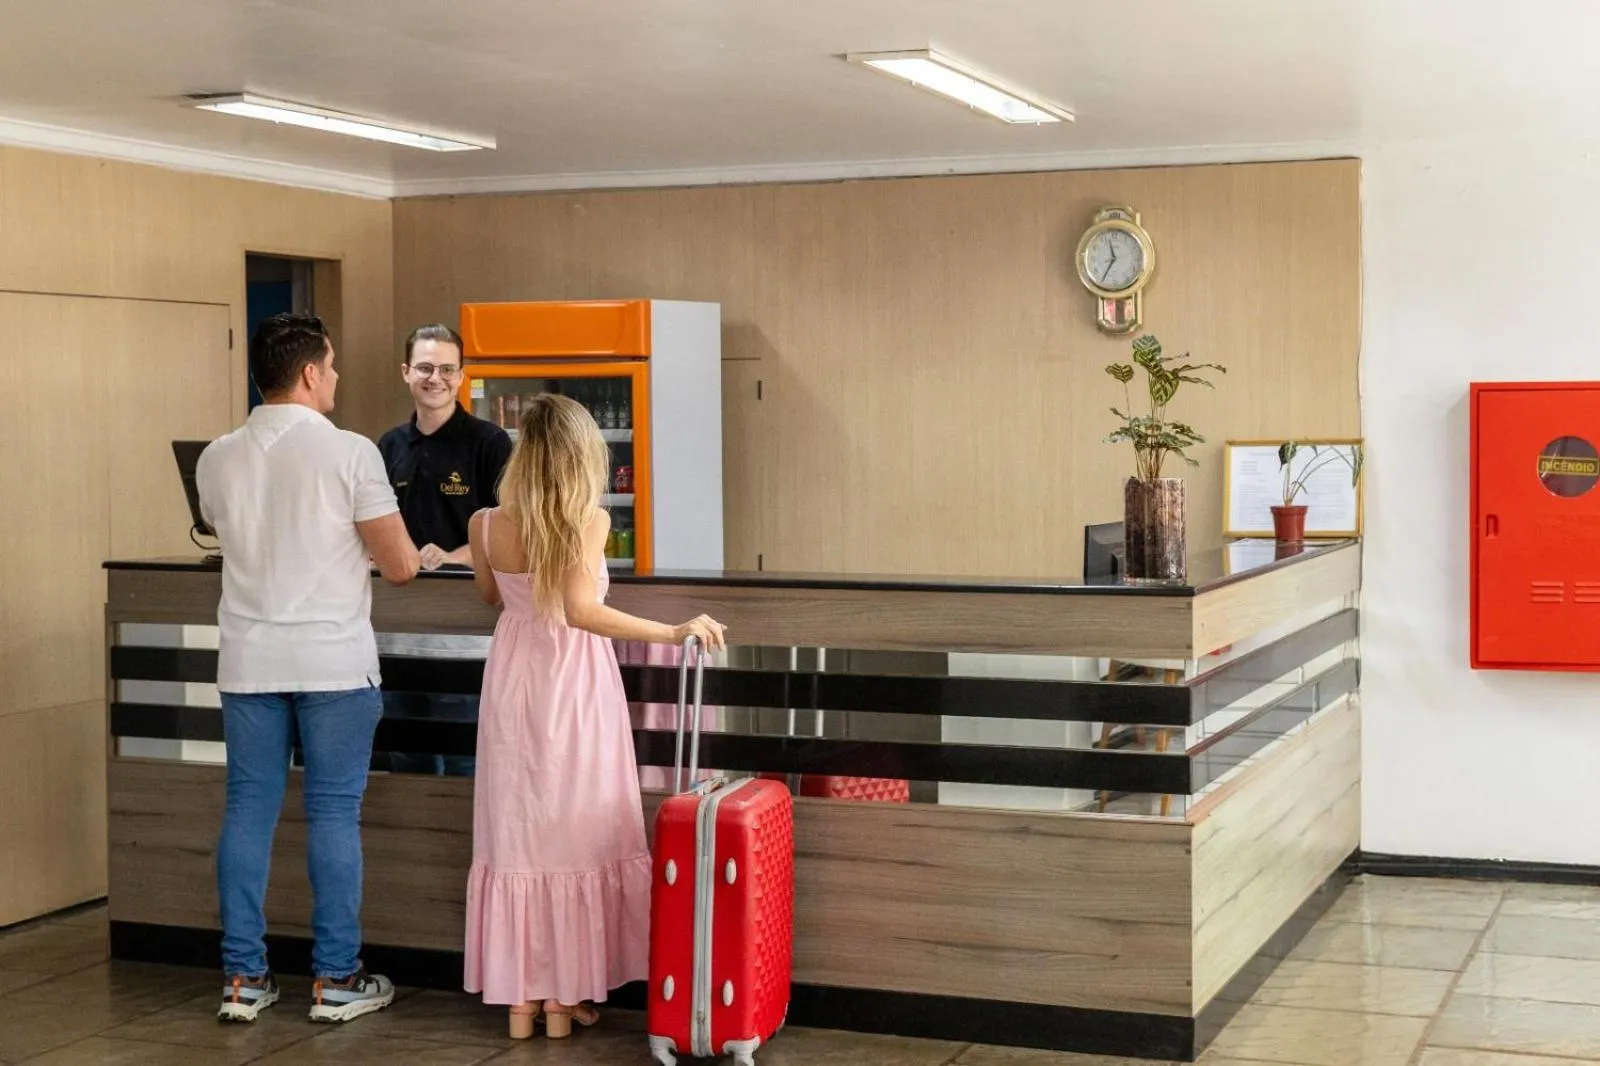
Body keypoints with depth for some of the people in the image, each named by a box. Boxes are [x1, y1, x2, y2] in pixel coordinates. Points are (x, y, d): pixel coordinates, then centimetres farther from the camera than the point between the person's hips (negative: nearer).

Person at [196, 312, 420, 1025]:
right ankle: (336, 980, 9)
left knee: (249, 810, 9)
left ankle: (243, 979, 13)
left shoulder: (217, 459, 4)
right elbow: (400, 567, -10)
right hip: (333, 661, -4)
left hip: (249, 661, 4)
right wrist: (392, 550, 14)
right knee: (333, 814, 3)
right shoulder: (349, 453, -11)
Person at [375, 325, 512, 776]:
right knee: (404, 762, 14)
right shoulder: (390, 447, 12)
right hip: (396, 629, 6)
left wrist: (454, 557, -22)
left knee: (464, 764, -1)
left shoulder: (488, 443, -4)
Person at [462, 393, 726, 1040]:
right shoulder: (590, 522, -17)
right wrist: (672, 633, -27)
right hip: (575, 689, -3)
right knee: (575, 837, 8)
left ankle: (519, 998, 16)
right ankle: (565, 997, 15)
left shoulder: (486, 526, -5)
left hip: (514, 684, 3)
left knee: (515, 835, 11)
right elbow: (581, 611, -28)